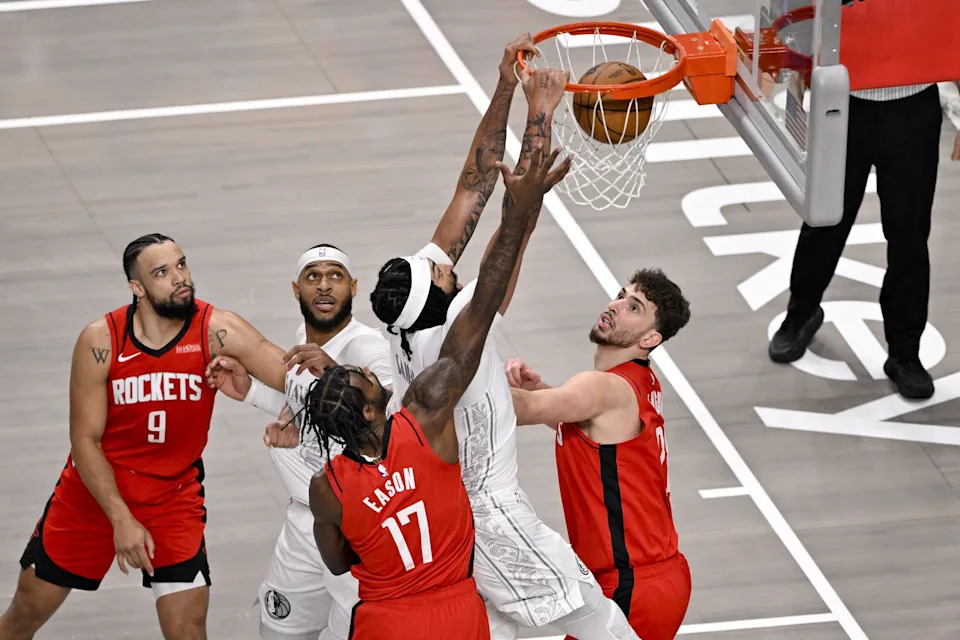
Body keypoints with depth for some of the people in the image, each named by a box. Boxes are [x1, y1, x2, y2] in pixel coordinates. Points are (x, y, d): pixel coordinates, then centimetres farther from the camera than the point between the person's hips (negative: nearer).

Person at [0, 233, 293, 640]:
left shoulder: (216, 330, -18)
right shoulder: (100, 342, -18)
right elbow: (86, 439, -13)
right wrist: (121, 519, -21)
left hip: (174, 495, 0)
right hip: (94, 490, 0)